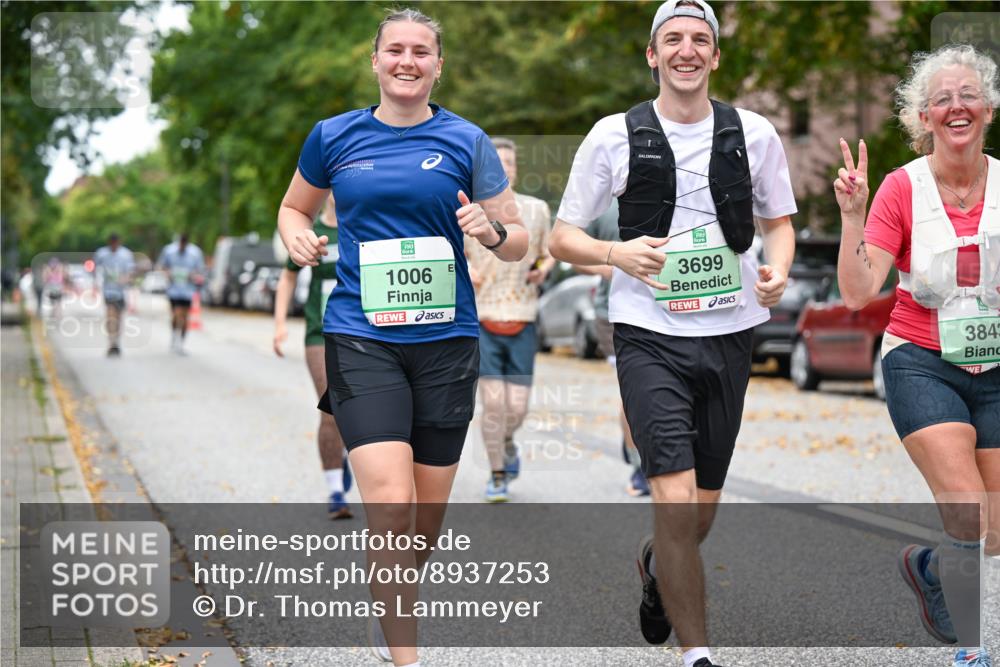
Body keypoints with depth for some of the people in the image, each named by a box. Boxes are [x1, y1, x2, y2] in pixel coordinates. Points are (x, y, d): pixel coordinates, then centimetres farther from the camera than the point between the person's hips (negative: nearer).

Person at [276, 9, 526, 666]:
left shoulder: (466, 141, 4)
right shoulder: (333, 137, 6)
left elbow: (519, 244, 7)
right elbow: (294, 207, 22)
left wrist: (491, 230, -16)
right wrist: (299, 237, -1)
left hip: (446, 339, 2)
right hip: (361, 336, -1)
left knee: (429, 514, 9)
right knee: (391, 506, -16)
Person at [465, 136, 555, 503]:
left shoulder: (537, 210, 3)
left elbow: (548, 253, 15)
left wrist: (543, 269, -7)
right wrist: (464, 270, -10)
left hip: (522, 324, 2)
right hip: (483, 321, -1)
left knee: (517, 407, 0)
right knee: (493, 404, -8)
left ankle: (506, 442, 35)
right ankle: (497, 477, 9)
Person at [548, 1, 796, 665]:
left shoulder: (754, 133, 5)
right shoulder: (615, 136, -1)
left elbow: (779, 221, 17)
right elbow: (562, 238, 4)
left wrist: (778, 272, -5)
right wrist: (616, 253, -17)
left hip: (727, 335, 3)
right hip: (649, 335, -3)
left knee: (704, 507, 13)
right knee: (676, 500, -16)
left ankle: (656, 564, 48)